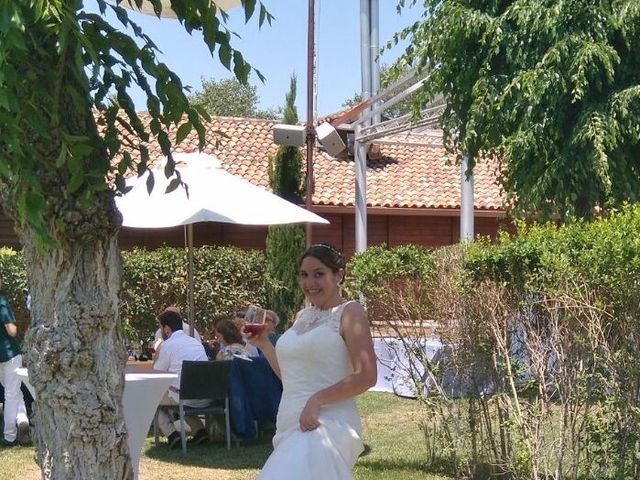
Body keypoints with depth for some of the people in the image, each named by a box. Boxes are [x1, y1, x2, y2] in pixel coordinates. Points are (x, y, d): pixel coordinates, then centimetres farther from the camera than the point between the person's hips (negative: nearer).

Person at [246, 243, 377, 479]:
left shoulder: (349, 313, -4)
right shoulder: (302, 316, 19)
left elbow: (366, 376, -13)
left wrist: (317, 400, -18)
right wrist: (263, 343, 16)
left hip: (325, 424, -8)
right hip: (291, 424, 8)